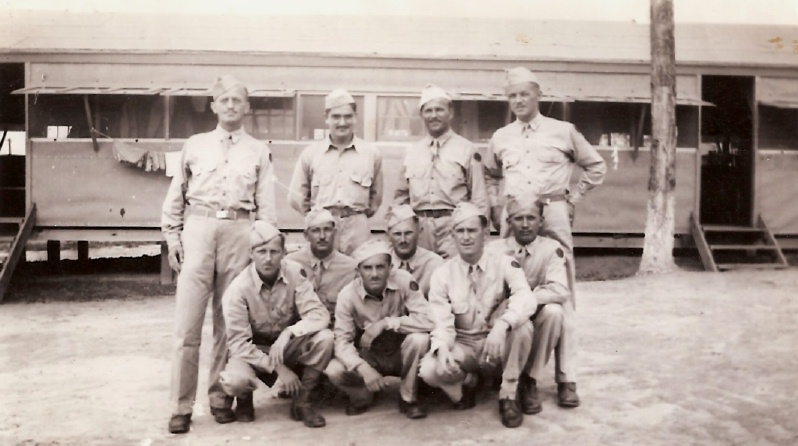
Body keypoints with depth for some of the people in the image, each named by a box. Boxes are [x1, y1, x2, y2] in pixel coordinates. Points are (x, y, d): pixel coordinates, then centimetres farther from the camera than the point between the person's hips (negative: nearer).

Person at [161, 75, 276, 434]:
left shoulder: (259, 151, 11)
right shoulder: (195, 145, 12)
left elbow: (266, 205, 7)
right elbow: (175, 196, 13)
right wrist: (171, 235, 4)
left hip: (240, 233, 0)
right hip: (198, 231, 0)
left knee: (228, 322, 5)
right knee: (187, 322, -3)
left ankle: (220, 396, 16)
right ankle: (181, 406, 3)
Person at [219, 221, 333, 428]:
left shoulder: (296, 273, -17)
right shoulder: (238, 289, -22)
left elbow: (319, 314, -21)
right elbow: (238, 343, -20)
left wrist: (288, 333, -38)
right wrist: (278, 368, -26)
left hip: (288, 345, 2)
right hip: (253, 350, -2)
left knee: (324, 337, -27)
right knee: (235, 380, -34)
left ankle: (302, 402, -7)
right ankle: (245, 399, 7)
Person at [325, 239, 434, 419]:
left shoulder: (403, 281, -21)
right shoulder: (348, 295, -18)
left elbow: (427, 320, -28)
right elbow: (342, 341, -18)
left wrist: (385, 323, -32)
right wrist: (364, 368, -35)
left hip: (401, 353, 0)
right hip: (369, 356, 1)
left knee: (420, 339, -32)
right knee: (334, 371, -26)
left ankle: (408, 398, -7)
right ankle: (361, 396, 9)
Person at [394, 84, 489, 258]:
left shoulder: (466, 149, 4)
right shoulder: (412, 151, 15)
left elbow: (479, 198, 2)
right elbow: (401, 195, 20)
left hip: (453, 226, -3)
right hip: (418, 227, 3)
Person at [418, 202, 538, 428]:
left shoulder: (503, 264, -9)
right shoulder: (443, 274, -5)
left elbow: (526, 298, -27)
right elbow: (442, 322, -10)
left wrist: (501, 326, -46)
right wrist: (442, 349, -32)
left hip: (498, 347, 0)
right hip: (463, 346, 1)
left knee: (522, 325, -33)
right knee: (429, 370, -29)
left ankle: (508, 397, -12)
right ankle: (467, 382, 7)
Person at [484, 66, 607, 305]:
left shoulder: (564, 131, 7)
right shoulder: (501, 137, 13)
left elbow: (596, 166, 14)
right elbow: (490, 176, 27)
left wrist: (573, 199, 8)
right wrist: (495, 207, 14)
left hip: (553, 212, -2)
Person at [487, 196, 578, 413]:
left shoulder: (551, 249, -9)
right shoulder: (495, 250, -6)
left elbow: (559, 290, -24)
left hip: (539, 321, 0)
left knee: (554, 310, -30)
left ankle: (565, 379, -12)